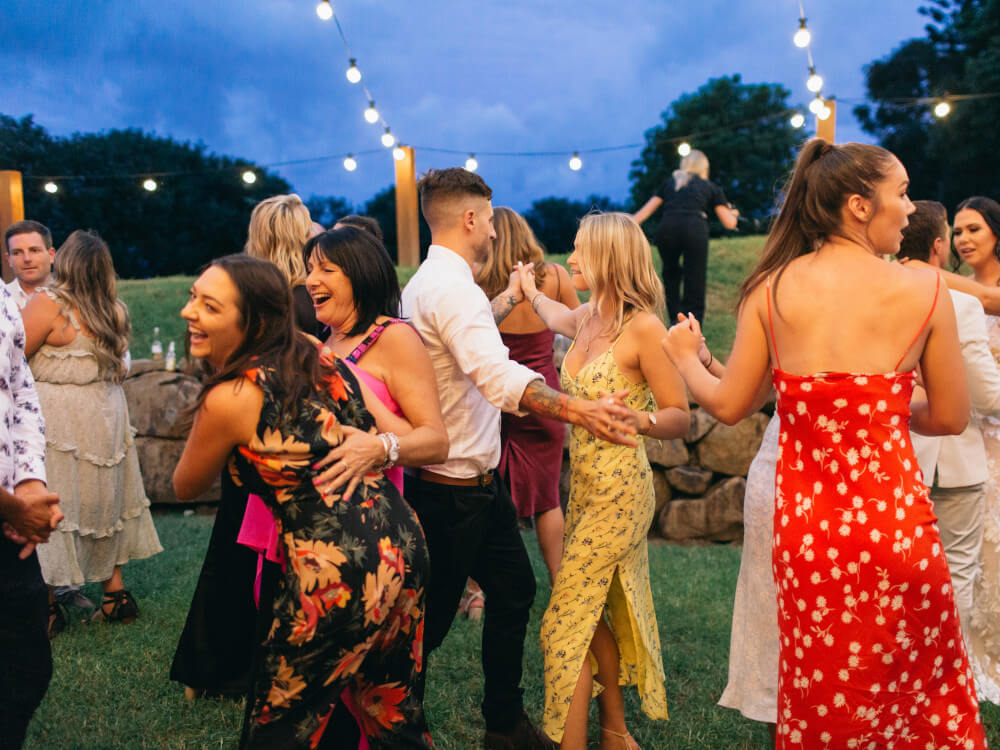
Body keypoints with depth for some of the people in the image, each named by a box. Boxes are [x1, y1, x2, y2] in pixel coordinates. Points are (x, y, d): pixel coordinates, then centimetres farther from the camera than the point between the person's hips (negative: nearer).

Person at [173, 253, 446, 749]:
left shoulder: (229, 399, -11)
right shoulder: (322, 359, 7)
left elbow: (185, 487, 9)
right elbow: (436, 446, 7)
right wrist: (380, 448, -10)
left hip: (335, 576, -7)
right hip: (403, 548, 7)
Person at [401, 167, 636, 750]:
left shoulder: (429, 281, 12)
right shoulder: (452, 287, -22)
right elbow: (497, 374, -38)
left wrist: (511, 297, 41)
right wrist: (578, 410, -45)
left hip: (476, 484, 11)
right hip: (451, 491, -11)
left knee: (514, 590, 17)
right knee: (431, 621, 3)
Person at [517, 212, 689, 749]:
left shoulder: (643, 327, -16)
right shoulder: (587, 318, 6)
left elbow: (681, 418, -13)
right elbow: (555, 316, 33)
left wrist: (639, 418, -31)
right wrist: (531, 291, 50)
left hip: (618, 488, -7)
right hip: (585, 482, 7)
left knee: (567, 620, -6)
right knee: (599, 611, 14)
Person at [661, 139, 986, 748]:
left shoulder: (772, 289, -4)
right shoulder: (925, 292, -7)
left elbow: (729, 405, 2)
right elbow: (951, 418, 0)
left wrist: (685, 357, 21)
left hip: (806, 522, 2)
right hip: (894, 515, -1)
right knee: (927, 693, 17)